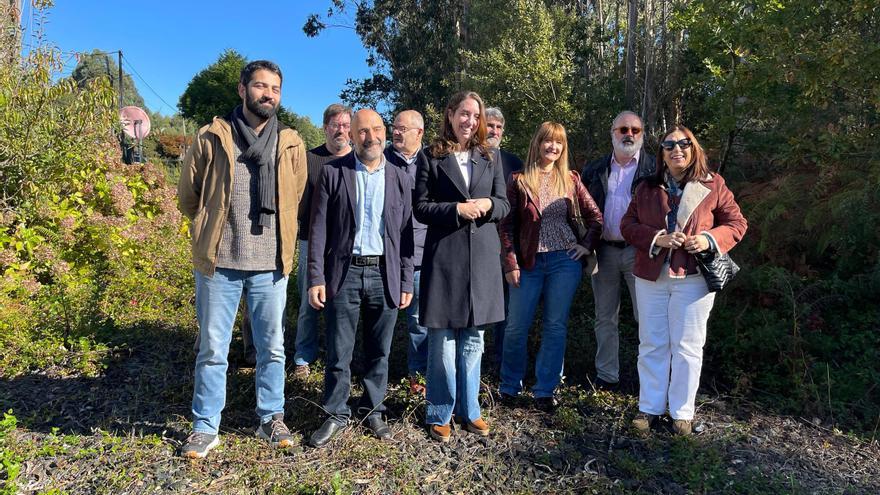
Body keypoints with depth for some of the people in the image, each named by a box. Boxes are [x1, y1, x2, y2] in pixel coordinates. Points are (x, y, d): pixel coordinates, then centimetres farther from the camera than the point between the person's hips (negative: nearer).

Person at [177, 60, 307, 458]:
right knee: (212, 350, 8)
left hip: (271, 264, 2)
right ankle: (205, 427, 24)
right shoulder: (212, 138, 1)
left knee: (272, 347, 12)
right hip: (219, 262, -1)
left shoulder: (291, 145, 5)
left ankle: (271, 419, 29)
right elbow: (188, 194, 10)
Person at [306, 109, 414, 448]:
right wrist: (316, 278, -6)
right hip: (344, 274, -2)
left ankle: (372, 411, 29)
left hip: (385, 276, 2)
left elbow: (406, 233, 8)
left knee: (379, 353, 12)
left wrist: (406, 283, 5)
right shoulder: (333, 173, 2)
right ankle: (336, 415, 23)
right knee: (338, 354, 5)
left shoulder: (400, 179, 8)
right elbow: (318, 229, -1)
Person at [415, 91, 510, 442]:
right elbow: (421, 208, -2)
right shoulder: (432, 157, 2)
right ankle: (440, 414, 17)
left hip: (482, 257, 4)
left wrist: (487, 204, -10)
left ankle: (468, 409, 25)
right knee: (443, 340, 1)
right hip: (444, 256, -3)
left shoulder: (490, 158, 14)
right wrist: (458, 209, -15)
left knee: (473, 339, 11)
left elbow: (504, 205, 12)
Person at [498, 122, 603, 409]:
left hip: (565, 260, 1)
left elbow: (595, 216, 12)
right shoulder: (519, 181, 1)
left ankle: (545, 390, 17)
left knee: (556, 326, 5)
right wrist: (511, 264, -7)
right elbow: (507, 226, -2)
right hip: (528, 263, -1)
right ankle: (509, 386, 23)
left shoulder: (570, 180, 6)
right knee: (517, 326, 4)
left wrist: (587, 245, 1)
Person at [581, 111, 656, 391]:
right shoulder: (594, 170, 11)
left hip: (640, 251, -3)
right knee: (605, 318, 11)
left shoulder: (655, 168, 2)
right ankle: (606, 376, 23)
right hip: (604, 251, 3)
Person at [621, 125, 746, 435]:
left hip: (693, 278, -2)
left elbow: (736, 223, 5)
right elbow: (627, 225, 4)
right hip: (650, 277, 2)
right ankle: (650, 407, 23)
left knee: (687, 346, 6)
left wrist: (711, 240, -14)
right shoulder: (647, 188, 7)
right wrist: (656, 238, -14)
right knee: (652, 345, 10)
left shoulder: (712, 185, 1)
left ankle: (682, 412, 20)